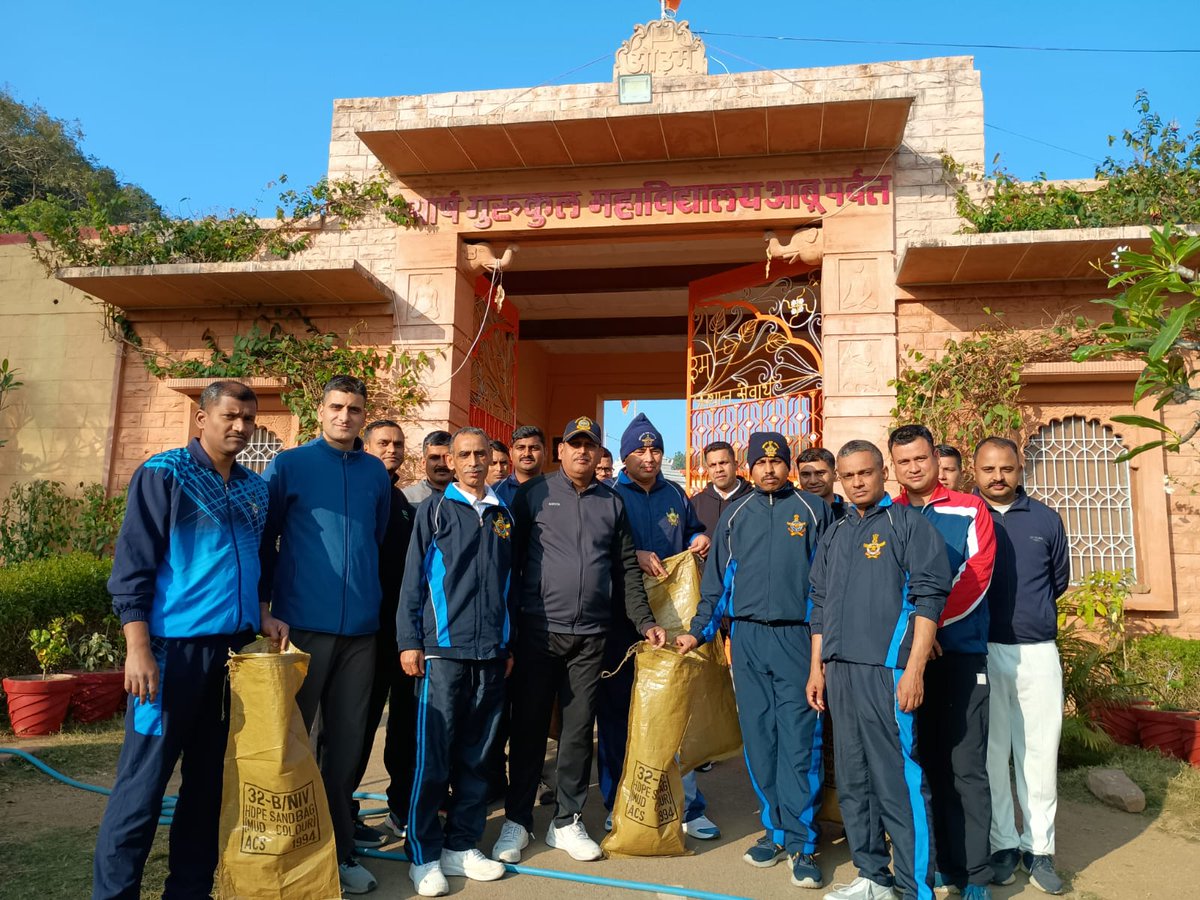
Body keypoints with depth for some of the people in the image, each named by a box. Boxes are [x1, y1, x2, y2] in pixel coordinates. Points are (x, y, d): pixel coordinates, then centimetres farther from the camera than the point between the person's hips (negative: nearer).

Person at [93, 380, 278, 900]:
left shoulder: (255, 488, 12)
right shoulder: (163, 474, -5)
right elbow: (132, 565, -9)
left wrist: (261, 617, 8)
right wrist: (138, 648, -16)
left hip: (236, 649, 6)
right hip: (174, 647, -6)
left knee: (209, 779, 13)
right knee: (144, 783, 0)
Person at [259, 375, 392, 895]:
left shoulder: (376, 473, 9)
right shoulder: (289, 465, -1)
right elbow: (264, 539, 1)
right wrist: (265, 606, 0)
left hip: (360, 627, 3)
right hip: (303, 623, -3)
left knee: (345, 745, 11)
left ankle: (340, 851, 23)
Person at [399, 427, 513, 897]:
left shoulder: (503, 515, 12)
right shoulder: (435, 509, 1)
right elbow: (413, 578, -1)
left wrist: (510, 643, 13)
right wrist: (409, 641, -6)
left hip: (491, 652, 4)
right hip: (443, 649, -4)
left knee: (475, 754, 10)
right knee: (433, 755, -1)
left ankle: (462, 845, 22)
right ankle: (424, 855, 12)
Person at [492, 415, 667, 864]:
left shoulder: (612, 503, 10)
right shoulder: (534, 494, 1)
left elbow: (627, 571, 12)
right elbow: (510, 559, 1)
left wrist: (645, 622, 5)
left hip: (591, 634, 3)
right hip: (539, 629, -2)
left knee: (579, 729, 9)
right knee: (529, 727, 6)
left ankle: (567, 821, 23)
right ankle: (516, 820, 20)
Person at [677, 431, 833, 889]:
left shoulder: (813, 510, 4)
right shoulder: (734, 515, 11)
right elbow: (716, 580, 15)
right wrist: (698, 631, 9)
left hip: (797, 636, -3)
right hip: (747, 639, 3)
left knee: (799, 742, -4)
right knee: (758, 740, 7)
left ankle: (802, 843, 5)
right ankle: (776, 829, 21)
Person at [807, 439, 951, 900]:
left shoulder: (908, 523, -2)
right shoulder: (834, 535, 17)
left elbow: (928, 598, -9)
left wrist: (914, 669, -15)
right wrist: (817, 667, 15)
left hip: (887, 669, -7)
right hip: (839, 670, 7)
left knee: (899, 780, -6)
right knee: (852, 779, 12)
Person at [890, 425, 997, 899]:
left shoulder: (970, 510, 2)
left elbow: (976, 578, -6)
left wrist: (931, 623, -14)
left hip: (960, 652, -2)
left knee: (967, 765, -2)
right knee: (926, 761, 9)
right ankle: (944, 862, 20)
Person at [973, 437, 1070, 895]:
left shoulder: (1046, 519, 6)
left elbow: (1060, 580, 18)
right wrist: (997, 614, 4)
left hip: (1038, 652, 2)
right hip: (981, 652, -2)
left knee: (1040, 751, 6)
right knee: (991, 752, 6)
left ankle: (1039, 848, 18)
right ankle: (1003, 844, 18)